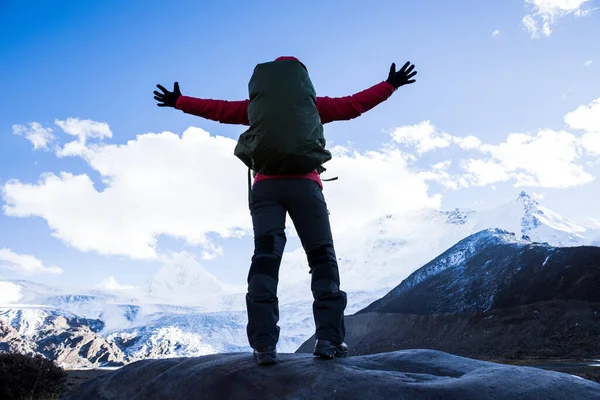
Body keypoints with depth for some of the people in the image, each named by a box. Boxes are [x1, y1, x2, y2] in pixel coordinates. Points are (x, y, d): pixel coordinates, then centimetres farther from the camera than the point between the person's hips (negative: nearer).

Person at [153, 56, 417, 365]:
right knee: (322, 257, 3)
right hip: (304, 184, -1)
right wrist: (390, 85, 33)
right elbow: (354, 104, 21)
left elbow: (217, 108, 27)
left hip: (265, 186, 2)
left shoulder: (256, 105, 21)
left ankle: (263, 344, -20)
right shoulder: (312, 103, 17)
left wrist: (178, 101, 42)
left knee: (265, 258, -7)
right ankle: (329, 338, -9)